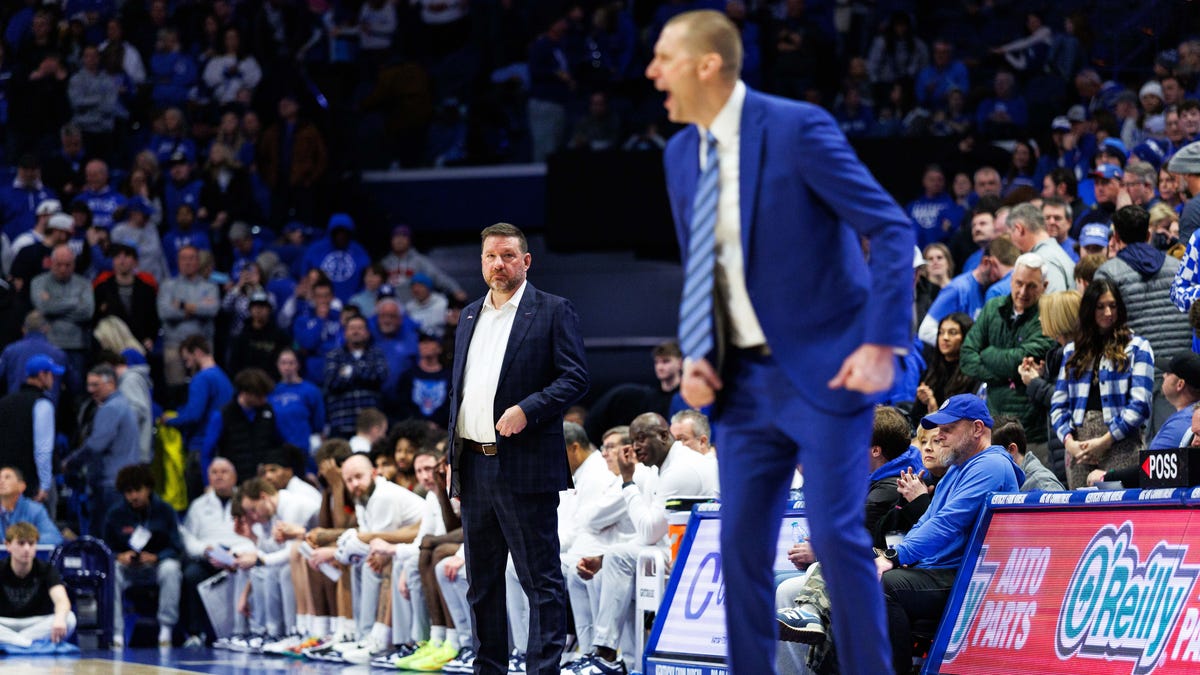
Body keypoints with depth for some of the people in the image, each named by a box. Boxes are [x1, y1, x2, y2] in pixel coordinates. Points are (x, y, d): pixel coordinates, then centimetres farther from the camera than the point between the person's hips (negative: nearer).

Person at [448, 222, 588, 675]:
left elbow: (575, 378, -7)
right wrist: (452, 458, 16)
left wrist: (528, 409, -21)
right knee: (481, 581, 11)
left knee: (541, 581, -5)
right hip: (474, 466, 7)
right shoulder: (469, 316, 18)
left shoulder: (553, 311, -1)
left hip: (525, 467, -7)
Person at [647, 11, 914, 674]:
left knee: (835, 534, -9)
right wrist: (694, 356, 3)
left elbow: (891, 229, -14)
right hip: (744, 381, 7)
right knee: (741, 544, 5)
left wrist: (881, 345, -21)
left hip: (823, 369, -7)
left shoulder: (797, 128, -14)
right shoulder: (681, 153, 8)